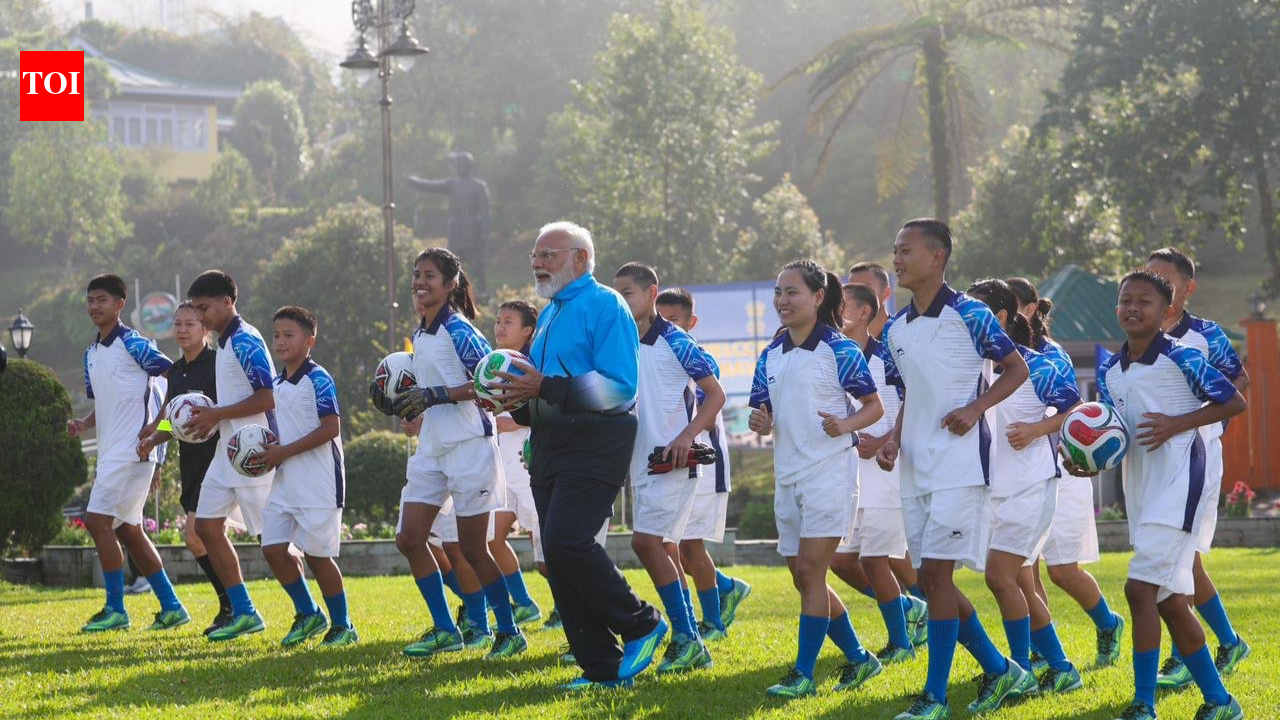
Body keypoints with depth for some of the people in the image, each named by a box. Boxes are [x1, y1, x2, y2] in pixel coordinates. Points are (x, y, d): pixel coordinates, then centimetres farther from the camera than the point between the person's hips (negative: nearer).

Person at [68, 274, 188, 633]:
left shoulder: (132, 344, -9)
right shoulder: (91, 354, 16)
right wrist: (83, 424, 4)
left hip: (132, 451, -9)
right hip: (110, 452, 9)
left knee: (97, 520, -13)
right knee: (128, 530, 10)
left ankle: (115, 610, -7)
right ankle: (171, 607, 15)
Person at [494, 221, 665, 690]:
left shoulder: (605, 306, -8)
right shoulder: (549, 315, 19)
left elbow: (620, 386, -19)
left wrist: (546, 388, -24)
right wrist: (519, 397, 4)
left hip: (595, 444, -9)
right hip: (550, 445, 9)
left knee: (566, 541, -21)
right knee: (558, 557, 4)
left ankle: (641, 626, -4)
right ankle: (602, 667, 8)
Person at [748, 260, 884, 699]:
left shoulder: (839, 350, -7)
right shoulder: (770, 356, 11)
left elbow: (874, 407, -4)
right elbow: (764, 415, 15)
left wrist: (845, 425, -23)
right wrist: (760, 423, -8)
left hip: (829, 472, -7)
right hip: (787, 477, 7)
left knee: (810, 571, -10)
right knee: (804, 578, 9)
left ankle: (803, 674, -7)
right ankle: (858, 659, 24)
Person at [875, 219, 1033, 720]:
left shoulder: (968, 315, -8)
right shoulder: (895, 330, 12)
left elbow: (1017, 369, -2)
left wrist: (975, 408, -15)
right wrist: (894, 439, 4)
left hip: (959, 464, -8)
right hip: (915, 468, 8)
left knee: (936, 571, -11)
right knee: (930, 578, 7)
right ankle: (1000, 671, 22)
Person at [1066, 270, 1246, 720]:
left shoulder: (1180, 359, -9)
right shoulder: (1111, 372, 11)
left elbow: (1234, 402, -7)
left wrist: (1175, 424, -17)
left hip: (1178, 483, -8)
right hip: (1140, 491, 8)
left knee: (1140, 586, -18)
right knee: (1171, 602, 10)